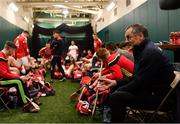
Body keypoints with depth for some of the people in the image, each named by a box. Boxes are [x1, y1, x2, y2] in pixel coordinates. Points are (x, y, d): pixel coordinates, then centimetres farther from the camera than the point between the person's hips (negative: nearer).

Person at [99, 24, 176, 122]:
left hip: (162, 97, -10)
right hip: (152, 91, 10)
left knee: (116, 97, -22)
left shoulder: (150, 52, -20)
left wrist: (116, 91, -13)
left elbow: (140, 82, -22)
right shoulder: (143, 50, 11)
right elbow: (136, 77, 13)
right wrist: (115, 83, 3)